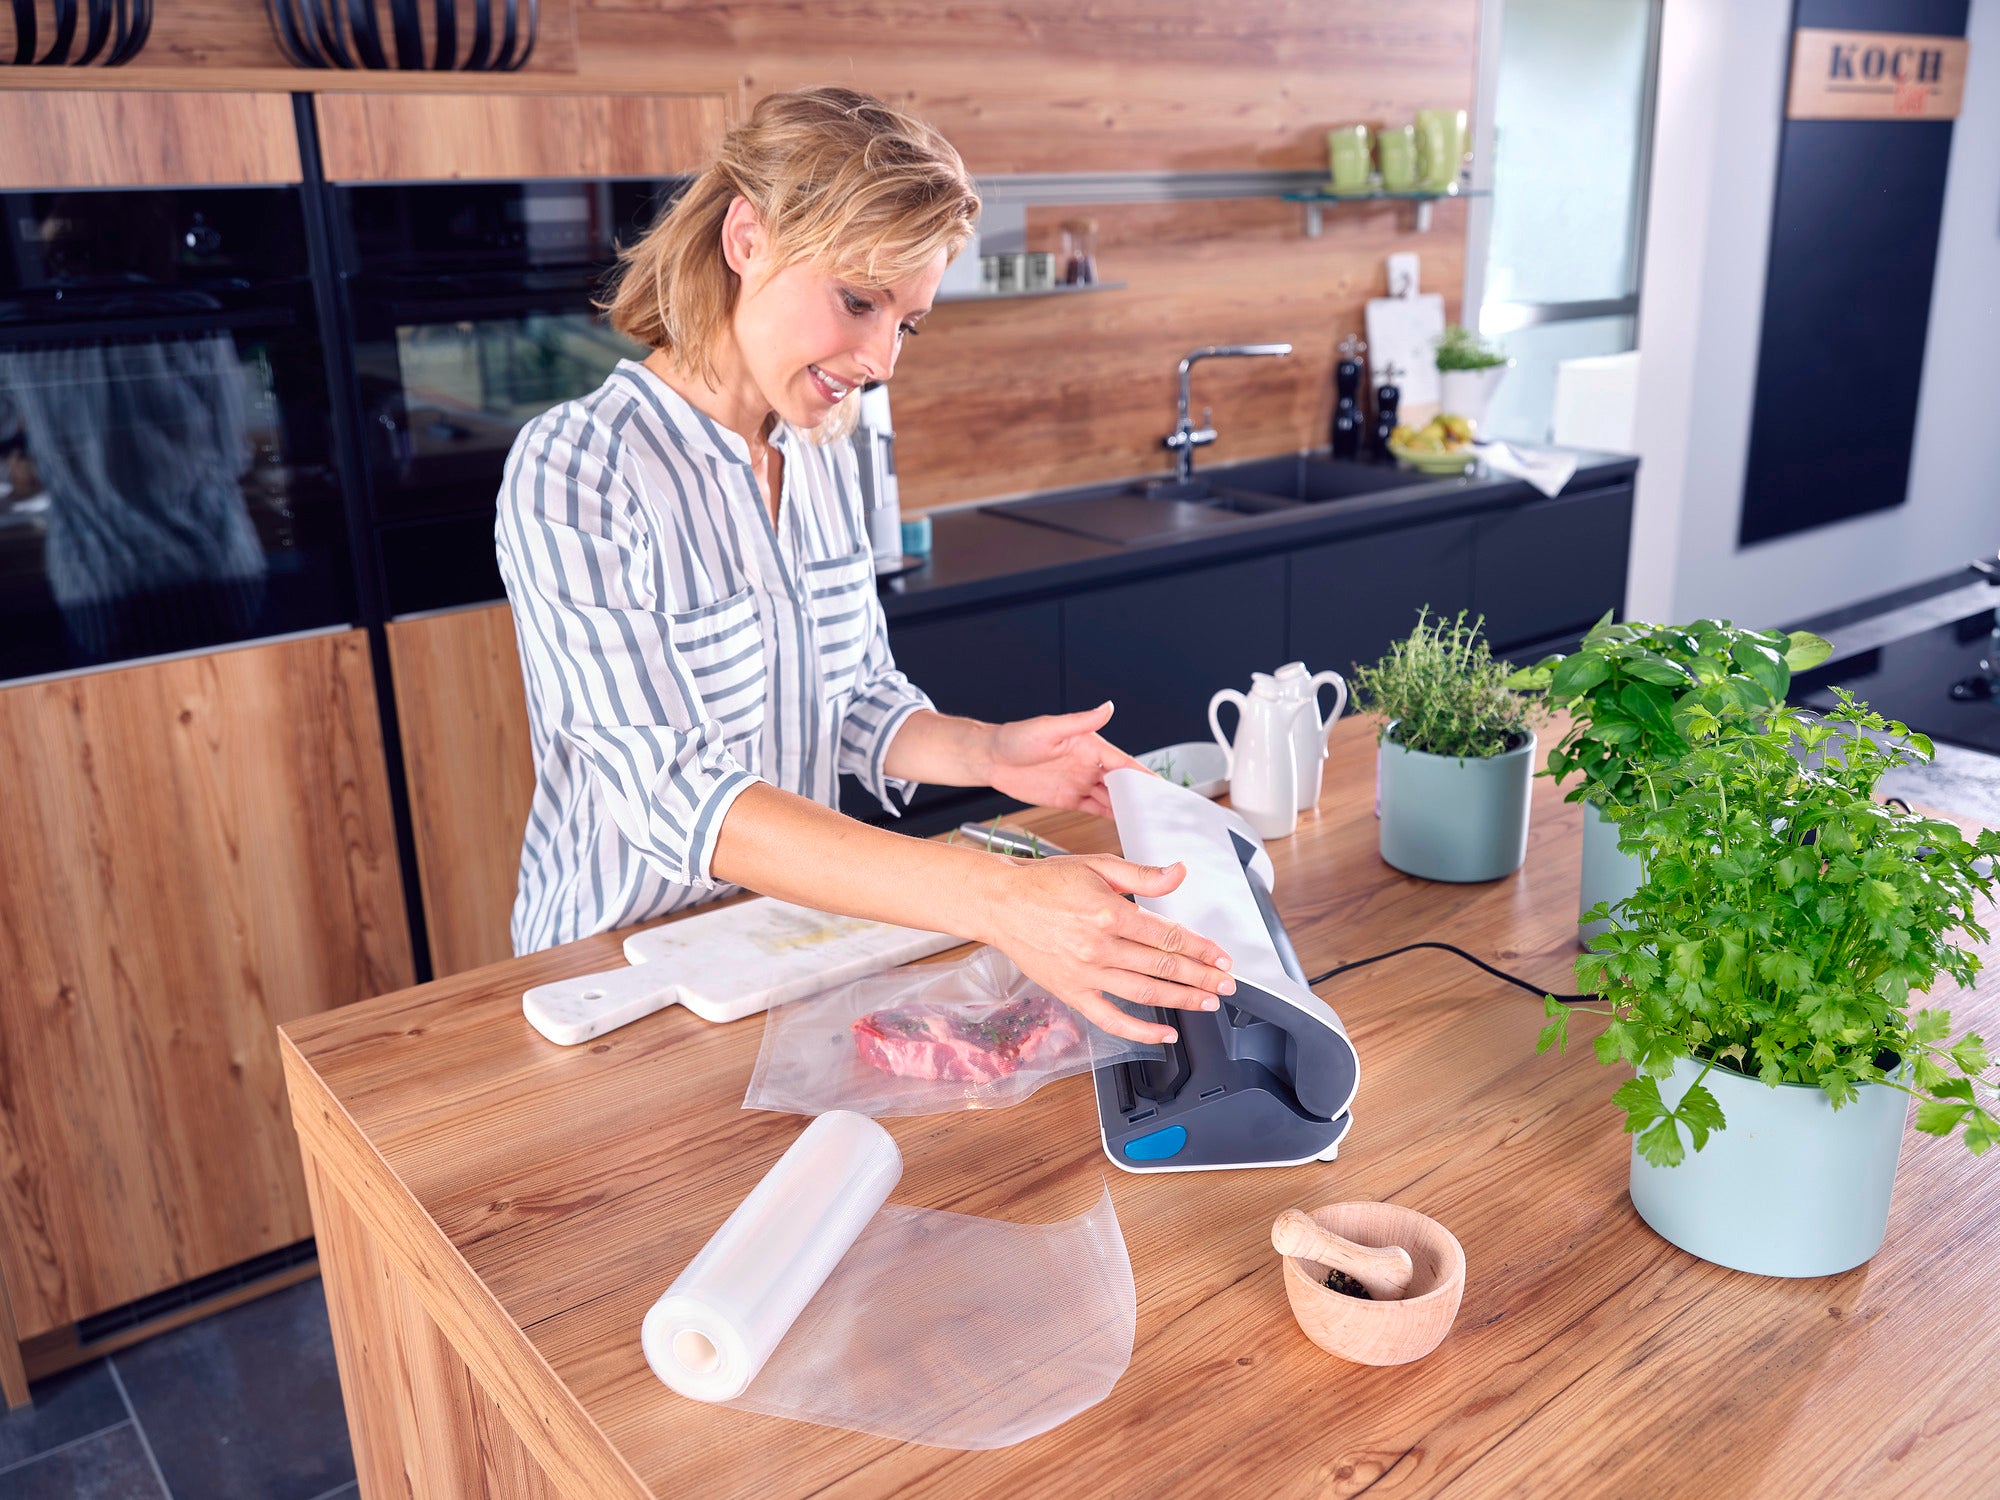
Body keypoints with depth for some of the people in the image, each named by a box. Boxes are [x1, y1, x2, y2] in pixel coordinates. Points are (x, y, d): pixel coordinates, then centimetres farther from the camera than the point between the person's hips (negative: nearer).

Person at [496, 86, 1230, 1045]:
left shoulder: (822, 456, 4)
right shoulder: (572, 471, -17)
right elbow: (672, 792, -26)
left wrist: (984, 753, -10)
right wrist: (992, 899, -36)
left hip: (797, 925, 5)